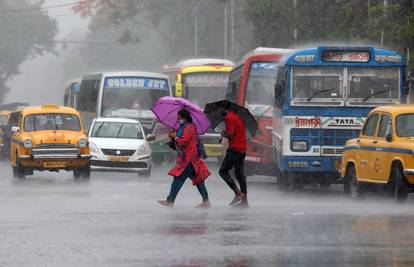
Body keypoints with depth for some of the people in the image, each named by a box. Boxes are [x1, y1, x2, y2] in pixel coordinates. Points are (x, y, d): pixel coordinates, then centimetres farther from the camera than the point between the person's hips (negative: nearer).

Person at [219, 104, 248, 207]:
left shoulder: (229, 117, -11)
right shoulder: (240, 117, 16)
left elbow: (230, 134, -19)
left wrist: (224, 134, 1)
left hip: (234, 148, -9)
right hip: (243, 149, 9)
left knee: (223, 171, -2)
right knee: (240, 173, 13)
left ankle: (238, 193, -12)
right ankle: (244, 200, 11)